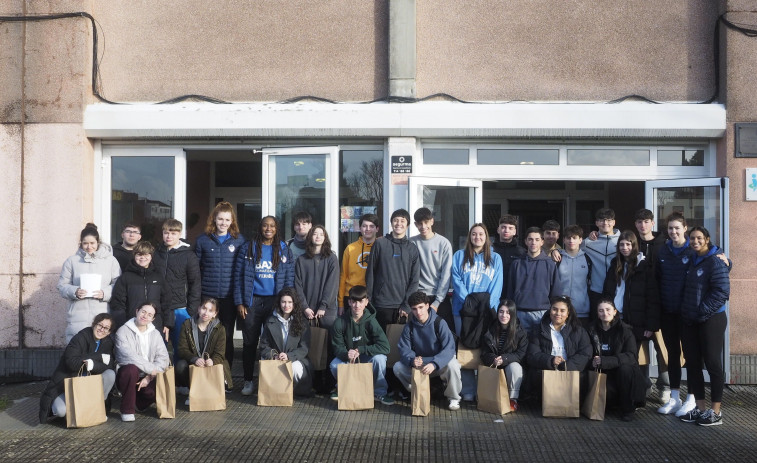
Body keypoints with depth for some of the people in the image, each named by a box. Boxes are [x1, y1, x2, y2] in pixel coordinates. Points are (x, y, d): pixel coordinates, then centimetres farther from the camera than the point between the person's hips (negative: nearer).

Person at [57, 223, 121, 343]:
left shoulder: (110, 260, 8)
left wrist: (105, 293, -13)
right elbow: (62, 285, 9)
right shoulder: (72, 261, 10)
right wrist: (74, 292, -10)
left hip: (103, 317, 0)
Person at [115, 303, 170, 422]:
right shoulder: (123, 331, -7)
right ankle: (127, 410, -17)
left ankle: (140, 402, 16)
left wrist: (150, 377, -16)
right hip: (128, 375, -4)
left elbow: (163, 357, -1)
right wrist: (152, 369, -19)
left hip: (147, 377, 5)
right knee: (131, 368, -38)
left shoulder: (155, 334, 8)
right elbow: (129, 356, -20)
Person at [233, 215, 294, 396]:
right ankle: (248, 381, 15)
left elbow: (289, 277, 6)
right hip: (252, 301, 0)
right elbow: (239, 276, 1)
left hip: (275, 301, 1)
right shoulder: (248, 248, 3)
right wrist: (239, 302, -5)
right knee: (249, 342, 5)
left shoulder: (283, 249, 6)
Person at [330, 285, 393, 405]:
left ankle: (380, 392, -7)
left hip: (368, 358, -1)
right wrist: (346, 354, -34)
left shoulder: (370, 321, -18)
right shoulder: (340, 322, -14)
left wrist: (360, 350, -29)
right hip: (348, 358, 1)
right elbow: (337, 348, -11)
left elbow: (385, 347, -26)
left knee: (379, 358, -33)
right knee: (334, 365, -29)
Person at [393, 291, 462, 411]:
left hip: (439, 362, -3)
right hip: (419, 363, 3)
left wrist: (434, 364, -44)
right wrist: (412, 360, -33)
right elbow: (404, 349, -8)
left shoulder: (439, 323, -18)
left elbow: (449, 348, -27)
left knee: (452, 365, -35)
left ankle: (453, 398, -7)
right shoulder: (410, 326, -6)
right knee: (398, 367, -19)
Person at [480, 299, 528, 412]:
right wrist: (493, 360, -21)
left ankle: (513, 399, -24)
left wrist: (504, 359, -25)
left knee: (514, 366, -35)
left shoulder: (520, 332, -3)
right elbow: (484, 354, 3)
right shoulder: (490, 331, 4)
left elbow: (521, 355, -9)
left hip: (514, 366, -1)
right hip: (494, 367, 1)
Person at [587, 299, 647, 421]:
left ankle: (628, 409, -14)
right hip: (603, 374, 1)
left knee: (624, 368, -36)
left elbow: (631, 356, -19)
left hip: (624, 371, -1)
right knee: (604, 390, -33)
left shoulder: (625, 330, -7)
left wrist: (604, 361, -29)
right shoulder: (593, 330, 3)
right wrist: (593, 362, -21)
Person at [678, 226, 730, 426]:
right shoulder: (692, 261, 13)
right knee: (692, 364, 10)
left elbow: (722, 291, -18)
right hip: (690, 322, 8)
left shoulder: (715, 261, -11)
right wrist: (687, 313, 10)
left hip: (711, 320, -8)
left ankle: (716, 412, 8)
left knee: (713, 364, 0)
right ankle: (700, 408, 20)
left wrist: (703, 312, -18)